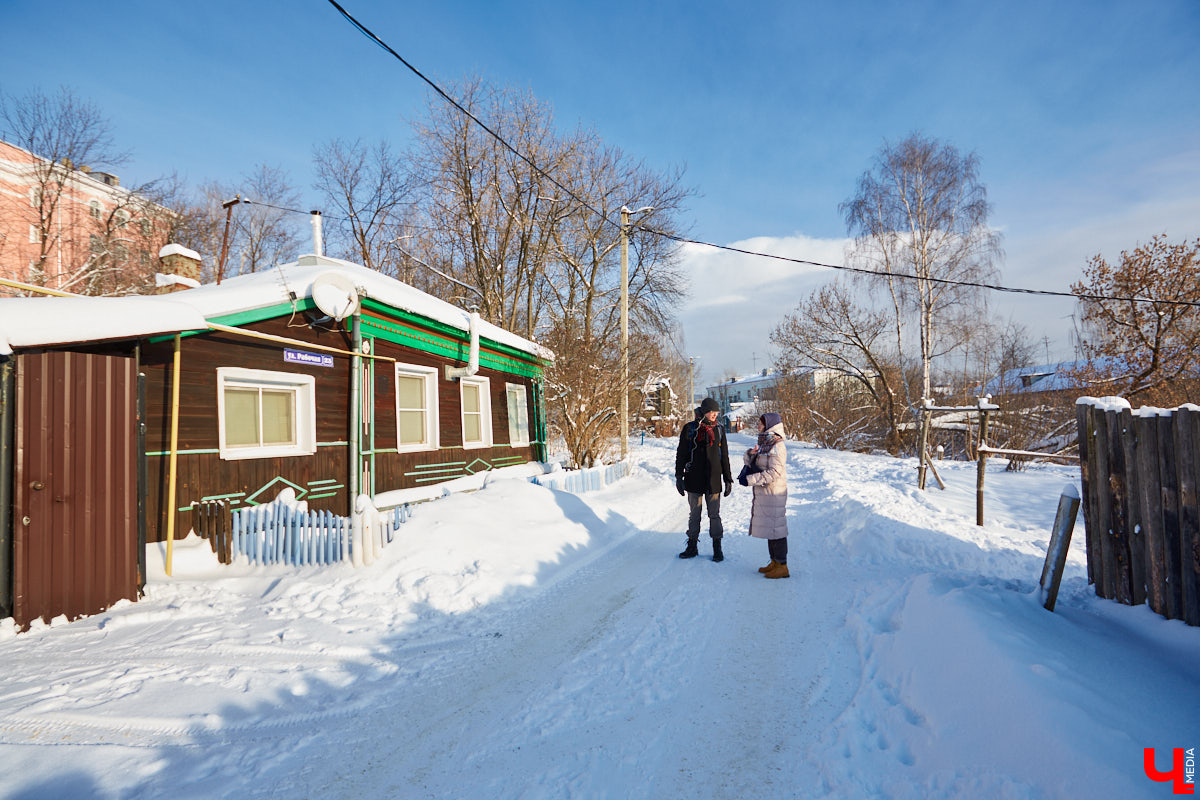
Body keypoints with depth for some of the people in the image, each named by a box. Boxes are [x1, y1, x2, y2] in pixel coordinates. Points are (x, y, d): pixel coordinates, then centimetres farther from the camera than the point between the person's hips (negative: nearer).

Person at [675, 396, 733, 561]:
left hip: (713, 480, 1)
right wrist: (679, 476, -3)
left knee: (714, 515, 5)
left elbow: (724, 456, 11)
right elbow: (681, 454, 2)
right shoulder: (690, 429, -1)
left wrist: (728, 479, 9)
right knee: (694, 515, 9)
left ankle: (717, 549, 17)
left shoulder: (719, 429, 5)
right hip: (694, 479, -1)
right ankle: (692, 546, 21)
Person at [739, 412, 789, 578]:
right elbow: (750, 457, 19)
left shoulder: (777, 446, -17)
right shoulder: (764, 443, 12)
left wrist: (750, 479, -21)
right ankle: (774, 562, 26)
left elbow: (775, 472, -22)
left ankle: (782, 566, 6)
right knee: (769, 527, 15)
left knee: (775, 527, -3)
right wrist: (748, 466, -5)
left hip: (774, 493, -9)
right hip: (763, 493, 9)